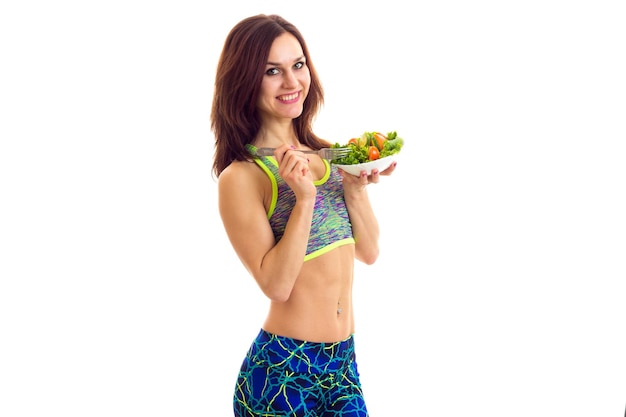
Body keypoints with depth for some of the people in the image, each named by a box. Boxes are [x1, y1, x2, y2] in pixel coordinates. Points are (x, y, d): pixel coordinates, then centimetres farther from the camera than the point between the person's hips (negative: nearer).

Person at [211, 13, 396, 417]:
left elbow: (369, 251, 7)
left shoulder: (330, 155, 6)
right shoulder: (241, 176, -12)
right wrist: (304, 198, -23)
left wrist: (355, 186, -7)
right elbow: (276, 285, -17)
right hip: (283, 370, -6)